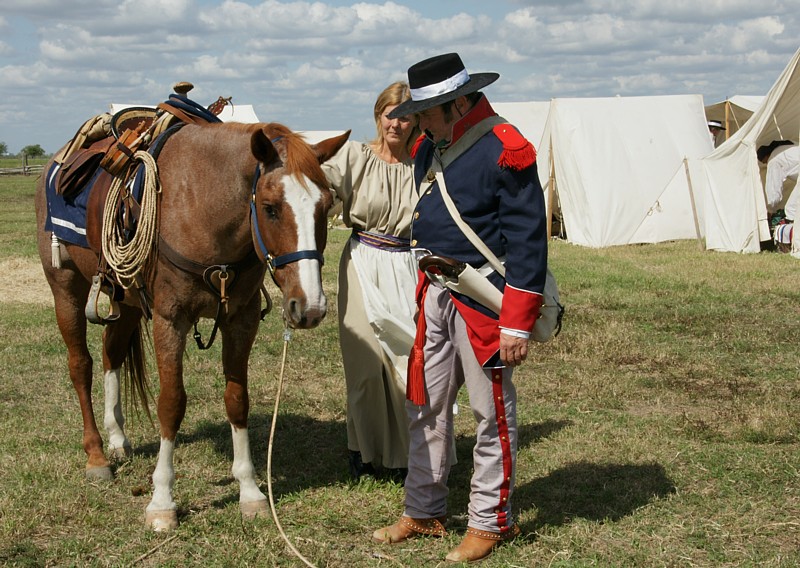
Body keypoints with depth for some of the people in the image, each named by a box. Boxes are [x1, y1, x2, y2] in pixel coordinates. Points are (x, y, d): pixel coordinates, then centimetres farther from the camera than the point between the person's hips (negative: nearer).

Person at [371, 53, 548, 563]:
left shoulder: (505, 151, -15)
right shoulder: (428, 149, 9)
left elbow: (527, 243, -17)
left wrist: (517, 325, -20)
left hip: (482, 299, -8)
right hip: (434, 295, 8)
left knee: (492, 413, 4)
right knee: (425, 407, 13)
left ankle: (490, 521, 15)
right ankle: (424, 511, 25)